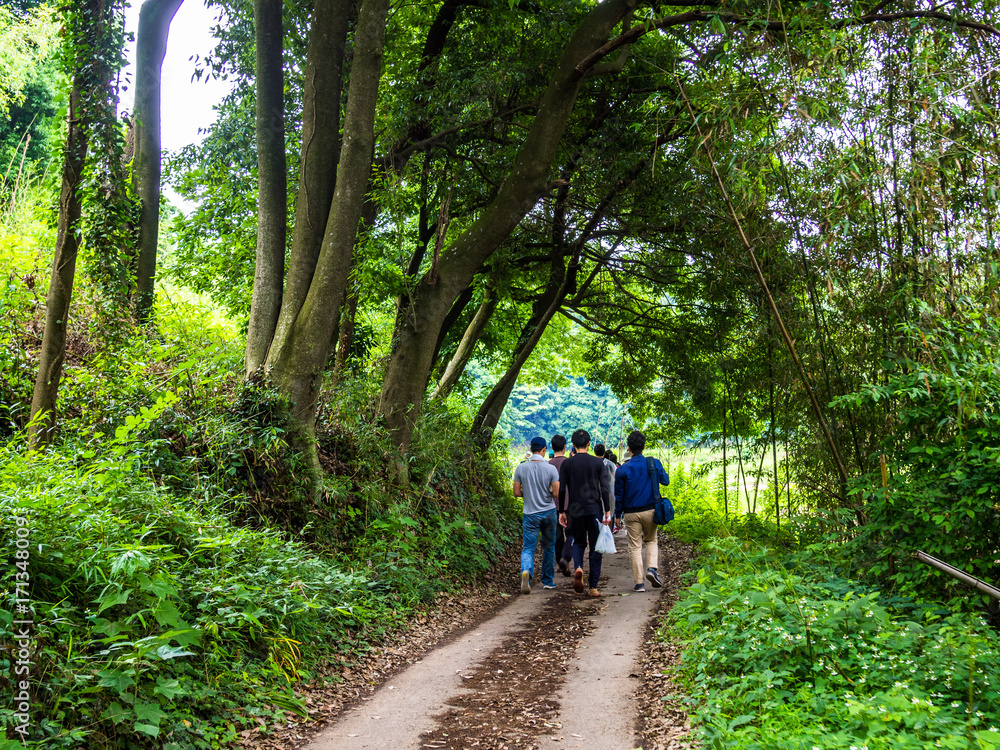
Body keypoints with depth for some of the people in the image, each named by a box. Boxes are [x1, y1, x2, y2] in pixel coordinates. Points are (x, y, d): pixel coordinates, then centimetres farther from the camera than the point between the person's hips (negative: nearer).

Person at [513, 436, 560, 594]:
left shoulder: (521, 468, -6)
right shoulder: (551, 469, -10)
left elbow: (516, 492, -2)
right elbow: (556, 493, -11)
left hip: (530, 514, 0)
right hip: (549, 513, 0)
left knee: (528, 548, 2)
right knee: (549, 548, 16)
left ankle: (526, 571, -27)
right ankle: (547, 581, 24)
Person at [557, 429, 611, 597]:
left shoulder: (567, 464, 0)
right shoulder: (598, 462, 0)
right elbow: (604, 488, -4)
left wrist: (561, 512, 6)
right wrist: (608, 510, 2)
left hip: (575, 511, 1)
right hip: (594, 509, -1)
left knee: (578, 542, 19)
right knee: (595, 547, 7)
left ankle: (578, 567, -11)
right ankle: (593, 586, 6)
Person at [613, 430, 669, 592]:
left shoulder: (623, 469, -7)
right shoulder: (654, 463, -4)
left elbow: (619, 495, -2)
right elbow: (666, 481, 14)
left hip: (631, 513, -1)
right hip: (650, 511, 1)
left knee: (635, 547, 6)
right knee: (651, 540, 21)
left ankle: (639, 583, 5)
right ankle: (651, 568, -2)